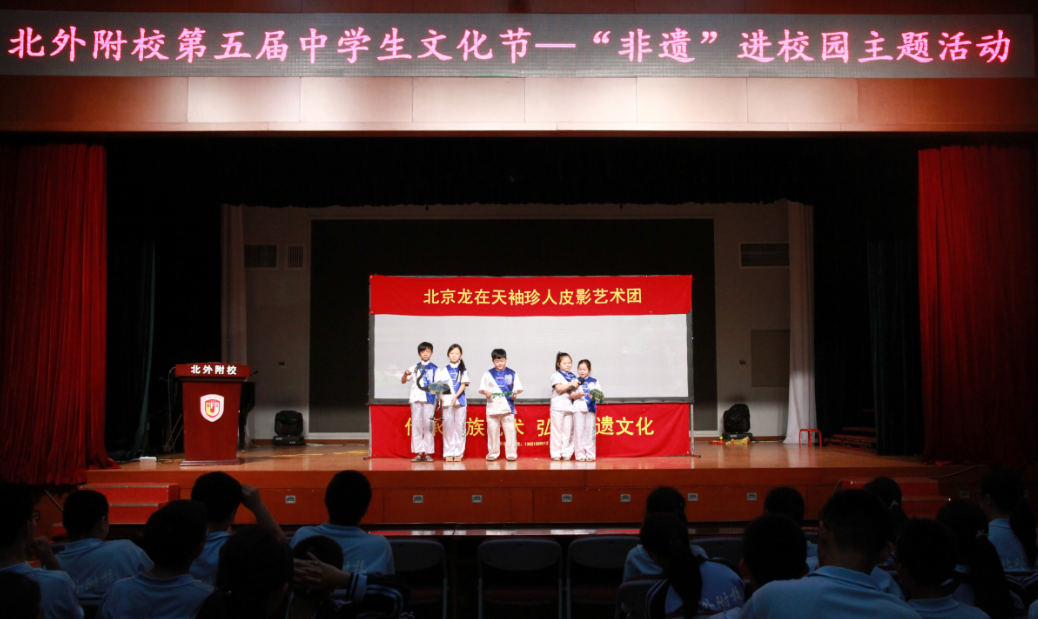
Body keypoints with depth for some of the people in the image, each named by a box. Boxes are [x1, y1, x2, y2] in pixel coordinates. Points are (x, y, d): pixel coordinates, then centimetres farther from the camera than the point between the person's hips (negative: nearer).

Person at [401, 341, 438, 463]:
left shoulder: (434, 368, 9)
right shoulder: (414, 368, 12)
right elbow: (403, 381, 8)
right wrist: (405, 374, -13)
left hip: (429, 399, -1)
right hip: (416, 399, 1)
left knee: (428, 425, -3)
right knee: (416, 425, -1)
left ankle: (428, 453, 3)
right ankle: (418, 453, 3)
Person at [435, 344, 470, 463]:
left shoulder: (463, 371, 10)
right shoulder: (443, 370, 12)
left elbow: (463, 385, 0)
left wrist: (455, 396, -16)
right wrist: (441, 397, -12)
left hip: (460, 401, 0)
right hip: (446, 401, 1)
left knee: (460, 426, -2)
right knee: (448, 427, -1)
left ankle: (458, 453, 3)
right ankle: (448, 453, 4)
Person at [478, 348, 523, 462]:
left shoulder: (512, 374, 7)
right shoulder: (488, 374, 8)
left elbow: (518, 387, 8)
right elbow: (482, 388, 7)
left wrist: (515, 393, -12)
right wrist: (486, 392, -13)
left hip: (508, 407, -1)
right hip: (492, 407, 1)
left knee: (510, 430, -3)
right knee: (492, 430, 4)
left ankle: (511, 453, 3)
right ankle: (493, 452, 14)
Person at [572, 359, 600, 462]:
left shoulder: (594, 382, 10)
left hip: (591, 409, 1)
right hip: (578, 408, -1)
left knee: (590, 432, 1)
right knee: (579, 431, -2)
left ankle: (590, 455, 7)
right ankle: (580, 455, 2)